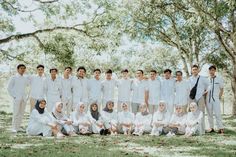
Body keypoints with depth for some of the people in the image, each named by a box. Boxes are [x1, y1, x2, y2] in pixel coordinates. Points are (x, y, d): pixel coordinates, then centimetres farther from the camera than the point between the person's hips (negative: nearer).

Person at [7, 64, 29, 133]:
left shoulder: (26, 78, 10)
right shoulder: (14, 77, -1)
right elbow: (9, 88, 0)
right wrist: (13, 96, -5)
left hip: (24, 98, 4)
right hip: (17, 98, -4)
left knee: (21, 113, 6)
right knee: (16, 113, -8)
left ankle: (18, 127, 13)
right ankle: (14, 128, -4)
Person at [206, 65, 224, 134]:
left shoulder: (219, 79, 4)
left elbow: (221, 89, 11)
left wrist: (219, 97, 2)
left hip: (216, 99, -2)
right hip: (208, 99, 2)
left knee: (217, 113, -8)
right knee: (209, 114, 5)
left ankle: (220, 128, -4)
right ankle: (211, 128, 12)